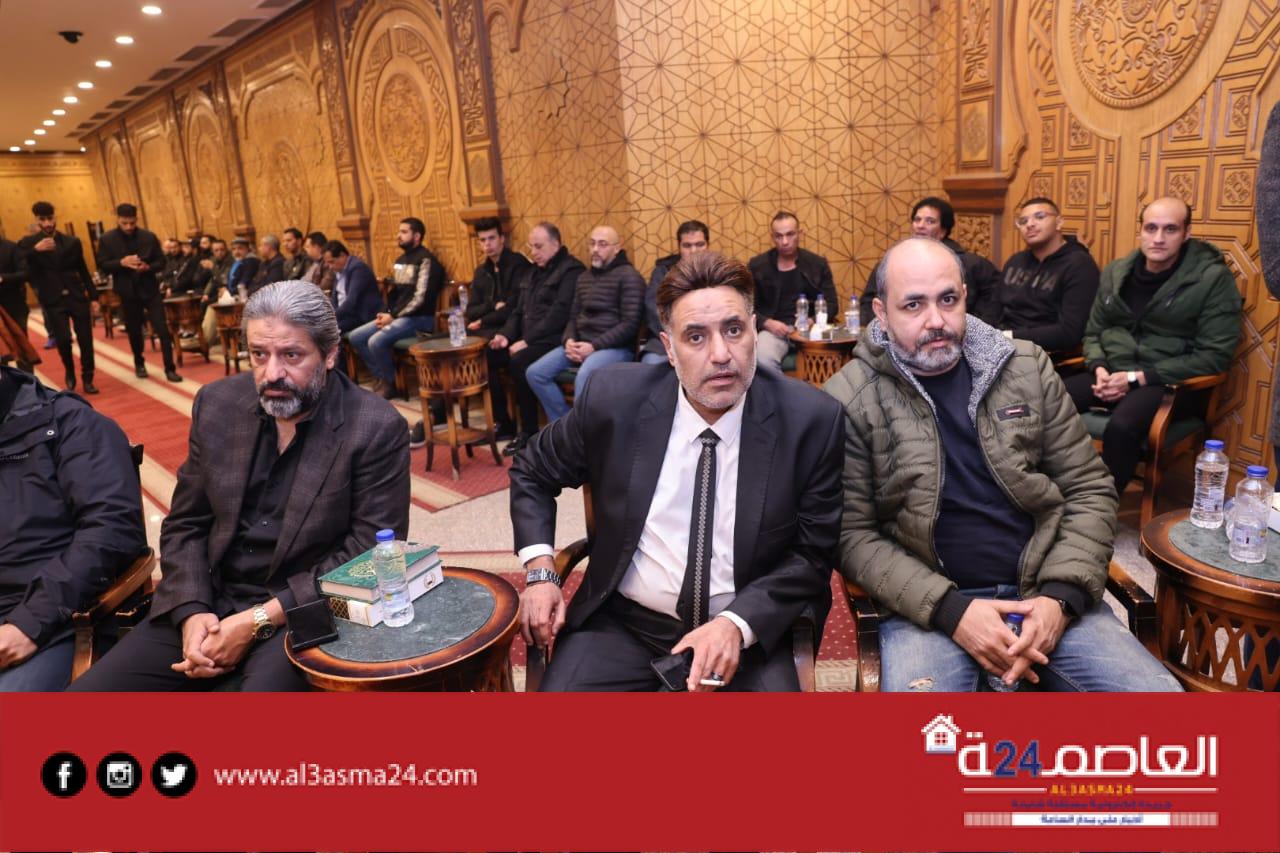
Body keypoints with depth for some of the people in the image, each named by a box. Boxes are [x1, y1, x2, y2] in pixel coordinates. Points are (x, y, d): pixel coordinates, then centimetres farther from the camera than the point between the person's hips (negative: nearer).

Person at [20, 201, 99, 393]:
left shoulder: (72, 241, 7)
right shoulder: (28, 243, 1)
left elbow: (83, 270, 11)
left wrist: (93, 296, 9)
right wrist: (35, 250, -23)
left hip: (78, 297, 2)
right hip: (53, 301, -1)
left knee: (86, 340, 0)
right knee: (63, 340, -9)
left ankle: (87, 379, 14)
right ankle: (70, 376, 17)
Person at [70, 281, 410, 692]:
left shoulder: (377, 430, -12)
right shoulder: (217, 404, 4)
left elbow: (371, 554, -12)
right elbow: (185, 524, 10)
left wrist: (259, 621, -15)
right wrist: (192, 611, -7)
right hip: (208, 602, 5)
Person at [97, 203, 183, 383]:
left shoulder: (149, 236, -1)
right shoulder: (107, 239, -2)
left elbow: (161, 262, 2)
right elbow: (102, 266, -4)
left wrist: (148, 267, -19)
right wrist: (121, 263, -22)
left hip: (150, 289, 0)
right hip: (128, 292, 1)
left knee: (162, 329, -6)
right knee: (134, 330, 13)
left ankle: (170, 369, -1)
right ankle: (139, 364, 33)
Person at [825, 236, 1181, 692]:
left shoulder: (1027, 367, 6)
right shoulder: (849, 399, -6)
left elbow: (1089, 490, 7)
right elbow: (851, 534, -7)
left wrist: (1062, 595, -7)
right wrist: (949, 610, -17)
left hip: (1043, 591, 4)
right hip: (926, 604, -3)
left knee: (1156, 688, -12)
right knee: (917, 683, -31)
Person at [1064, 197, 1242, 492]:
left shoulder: (1213, 279, -5)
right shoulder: (1116, 272, 9)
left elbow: (1215, 355, -9)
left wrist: (1138, 377, -16)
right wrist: (1100, 369, -5)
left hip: (1167, 382, -4)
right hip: (1111, 374, 5)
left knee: (1121, 427, -37)